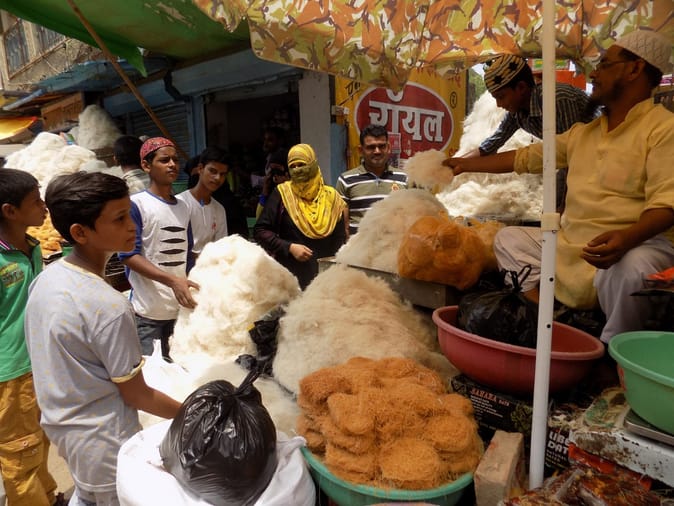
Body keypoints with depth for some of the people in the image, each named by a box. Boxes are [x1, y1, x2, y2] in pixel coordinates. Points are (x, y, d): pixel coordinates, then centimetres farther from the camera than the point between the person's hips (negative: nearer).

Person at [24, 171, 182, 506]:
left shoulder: (45, 279, -7)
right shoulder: (109, 307, -31)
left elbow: (53, 361, 5)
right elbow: (137, 396, -20)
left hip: (59, 423, 7)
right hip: (102, 442, -7)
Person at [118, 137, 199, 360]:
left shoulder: (183, 208, 12)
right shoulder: (135, 204, -7)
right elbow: (128, 255, -14)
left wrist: (192, 290, 13)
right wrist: (172, 280, -25)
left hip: (181, 310, 6)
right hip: (147, 312, -6)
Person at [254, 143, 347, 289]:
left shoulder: (331, 197, 4)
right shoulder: (282, 194, -1)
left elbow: (340, 241, 9)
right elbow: (260, 231, -2)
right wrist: (289, 247, -13)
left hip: (325, 277, 2)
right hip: (289, 277, -2)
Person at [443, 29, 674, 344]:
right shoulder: (583, 132, 17)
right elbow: (526, 157, 22)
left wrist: (627, 237, -39)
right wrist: (467, 164, 24)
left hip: (632, 246, -7)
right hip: (569, 244, 8)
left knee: (633, 267, -38)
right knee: (509, 238, 6)